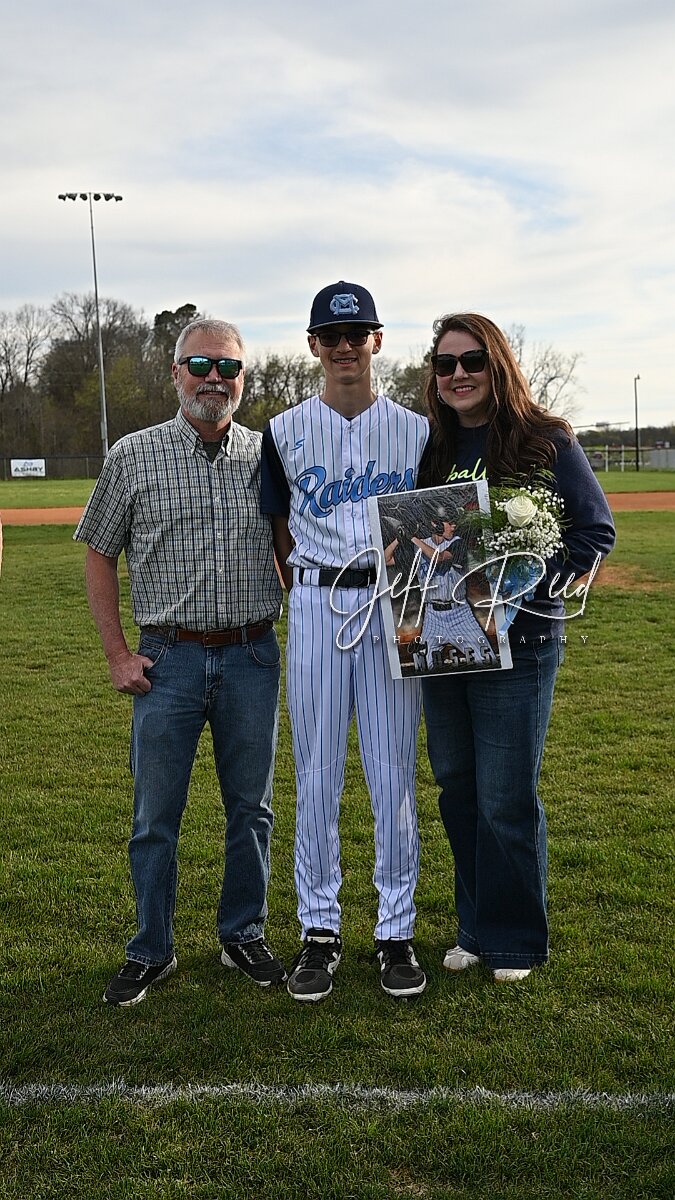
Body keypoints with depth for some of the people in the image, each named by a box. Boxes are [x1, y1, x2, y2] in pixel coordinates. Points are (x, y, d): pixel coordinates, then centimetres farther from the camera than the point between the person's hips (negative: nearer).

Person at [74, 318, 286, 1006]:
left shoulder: (267, 456, 5)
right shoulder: (134, 456, 0)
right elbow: (99, 555, 4)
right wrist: (117, 655, -2)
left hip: (253, 657, 2)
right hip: (169, 657, -1)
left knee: (251, 809, 12)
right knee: (155, 815, 6)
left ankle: (243, 936, 29)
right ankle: (151, 952, 22)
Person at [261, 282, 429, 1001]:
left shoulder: (416, 430, 7)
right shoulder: (285, 432, 7)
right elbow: (280, 531, 12)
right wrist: (316, 597, 3)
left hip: (396, 607, 0)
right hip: (315, 609, 0)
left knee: (393, 775, 3)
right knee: (315, 775, 4)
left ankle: (396, 933, 16)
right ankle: (319, 932, 17)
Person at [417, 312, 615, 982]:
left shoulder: (546, 441, -5)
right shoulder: (430, 448, 9)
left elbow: (595, 530, -6)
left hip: (518, 641, -5)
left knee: (506, 799, 0)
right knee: (457, 792, 13)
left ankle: (515, 940, 19)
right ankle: (474, 927, 29)